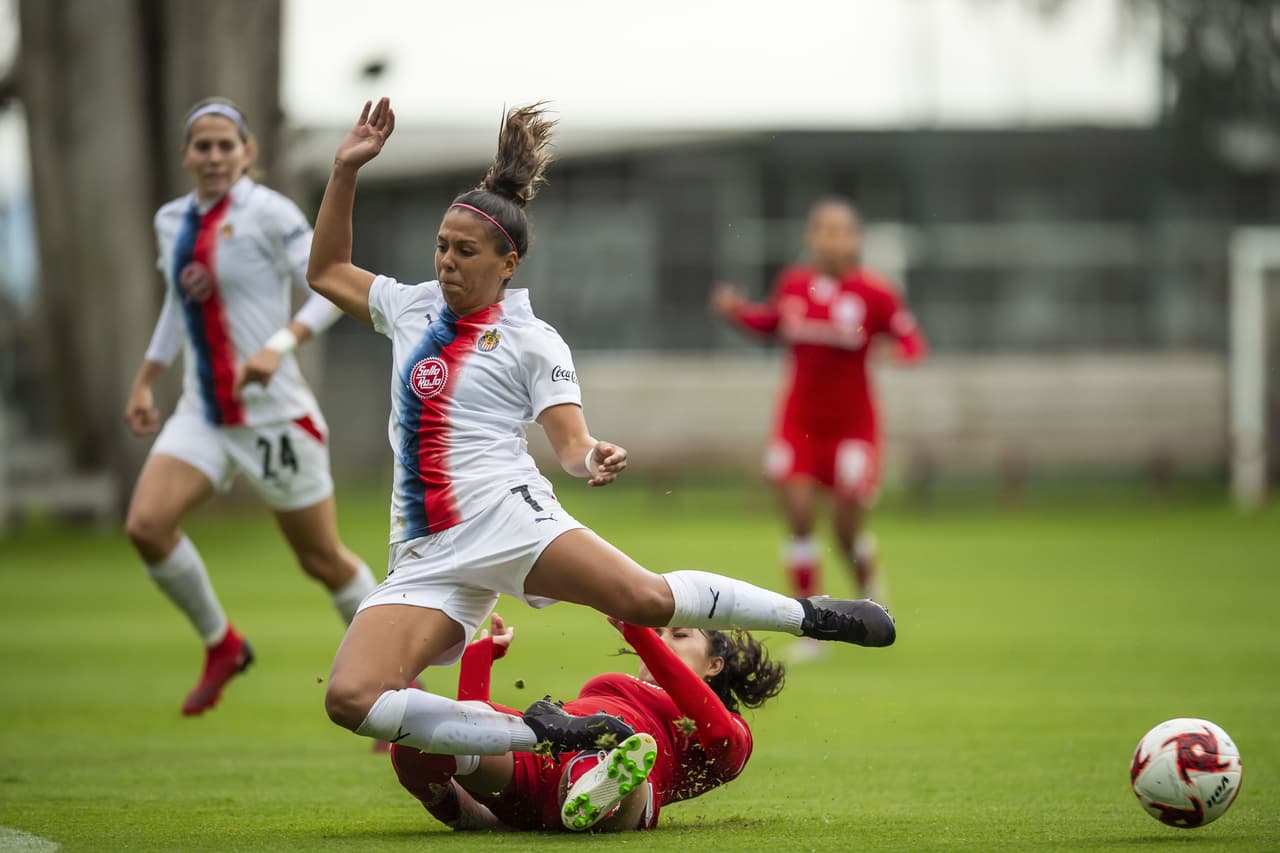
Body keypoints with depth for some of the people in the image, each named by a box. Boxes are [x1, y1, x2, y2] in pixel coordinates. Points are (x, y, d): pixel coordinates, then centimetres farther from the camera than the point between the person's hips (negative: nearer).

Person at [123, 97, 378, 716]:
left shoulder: (267, 213, -11)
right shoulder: (172, 221, 9)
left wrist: (279, 346, -27)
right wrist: (144, 381, 22)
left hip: (271, 410, -6)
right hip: (201, 412, 6)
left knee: (322, 560, 3)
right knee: (146, 524, -15)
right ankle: (221, 646, 8)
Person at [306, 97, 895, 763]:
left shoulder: (532, 342, 4)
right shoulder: (411, 308, 18)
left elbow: (570, 444, -2)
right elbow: (327, 271, 31)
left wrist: (593, 459, -27)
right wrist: (346, 170, 21)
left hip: (505, 515, -4)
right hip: (423, 556, 4)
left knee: (647, 599, -28)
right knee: (350, 700, -20)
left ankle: (812, 616, -1)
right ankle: (540, 733, -10)